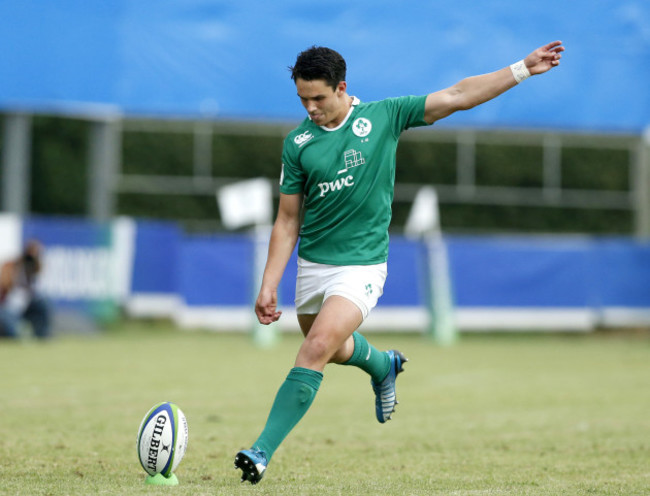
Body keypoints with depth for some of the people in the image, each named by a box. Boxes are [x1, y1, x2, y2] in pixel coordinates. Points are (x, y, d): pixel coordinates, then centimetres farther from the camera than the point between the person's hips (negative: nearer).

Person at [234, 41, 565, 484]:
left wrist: (523, 69, -8)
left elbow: (458, 96, -4)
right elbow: (288, 221, 4)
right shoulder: (298, 143, -1)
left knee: (316, 349, -20)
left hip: (361, 266, -4)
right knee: (334, 349, 19)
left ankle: (264, 451, -19)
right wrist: (269, 286, -2)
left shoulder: (384, 116, -6)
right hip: (313, 264, 4)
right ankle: (384, 365, 54)